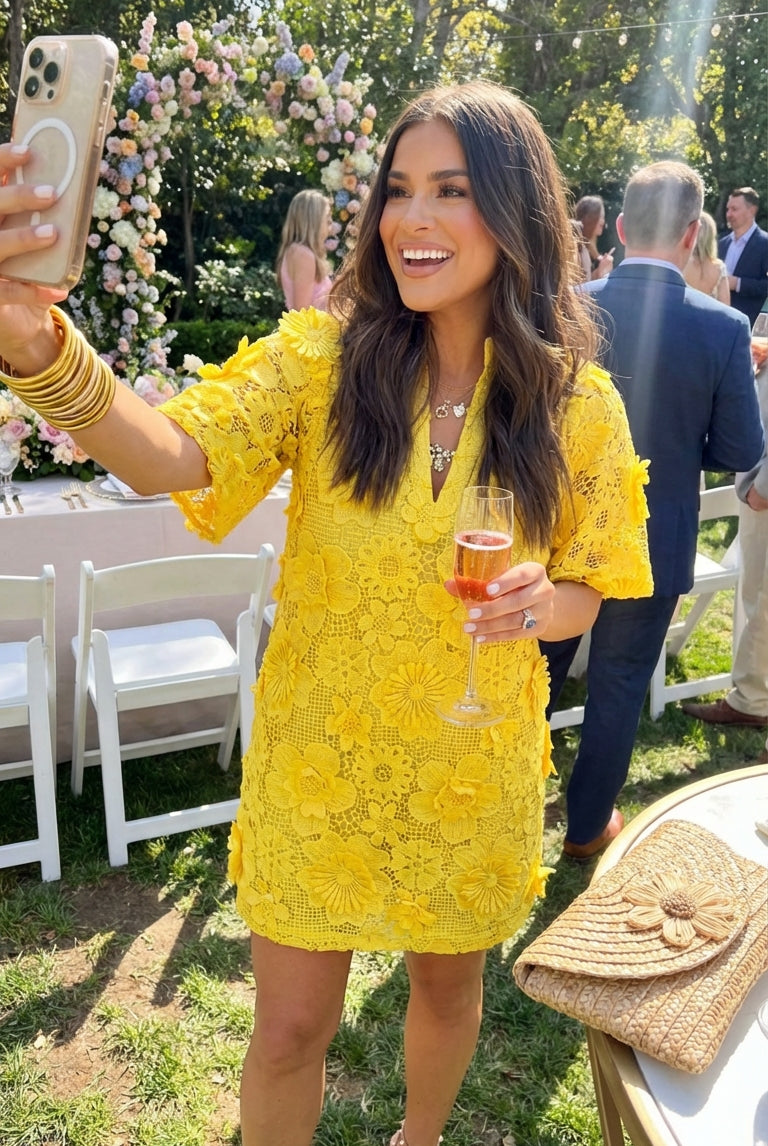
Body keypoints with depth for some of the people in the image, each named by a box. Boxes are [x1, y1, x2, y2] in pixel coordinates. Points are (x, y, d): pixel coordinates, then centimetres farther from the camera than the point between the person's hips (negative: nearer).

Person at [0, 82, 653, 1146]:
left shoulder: (578, 401, -8)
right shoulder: (328, 355, -12)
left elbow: (583, 595, 1)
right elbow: (174, 458, -27)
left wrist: (540, 602, -23)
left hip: (475, 769, 2)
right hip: (320, 760, -1)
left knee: (448, 983, 26)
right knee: (291, 1028, 13)